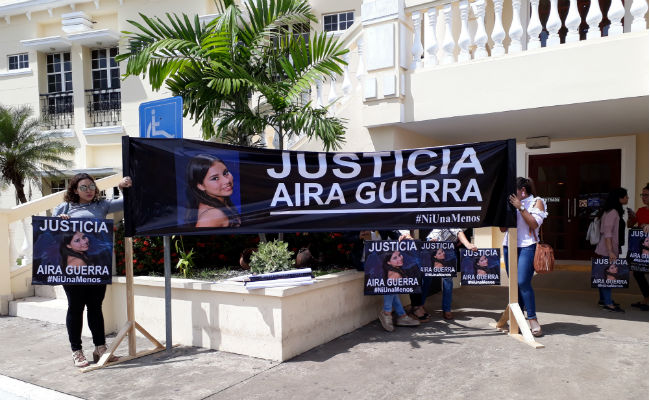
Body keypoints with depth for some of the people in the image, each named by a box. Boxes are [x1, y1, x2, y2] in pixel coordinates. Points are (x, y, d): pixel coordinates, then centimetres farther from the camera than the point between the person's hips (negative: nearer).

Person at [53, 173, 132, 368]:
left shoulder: (102, 205, 12)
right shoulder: (64, 208, 10)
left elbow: (125, 203, 5)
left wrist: (125, 188, -14)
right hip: (72, 266, -1)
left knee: (95, 306, 9)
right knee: (76, 307, 5)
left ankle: (100, 348, 17)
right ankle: (76, 351, 15)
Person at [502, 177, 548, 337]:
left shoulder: (537, 202, 6)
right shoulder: (512, 204, 18)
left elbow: (535, 224, -9)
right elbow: (503, 228, 15)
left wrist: (520, 207, -11)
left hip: (527, 247, -5)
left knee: (523, 282, -15)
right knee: (513, 283, 3)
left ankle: (532, 319, -6)